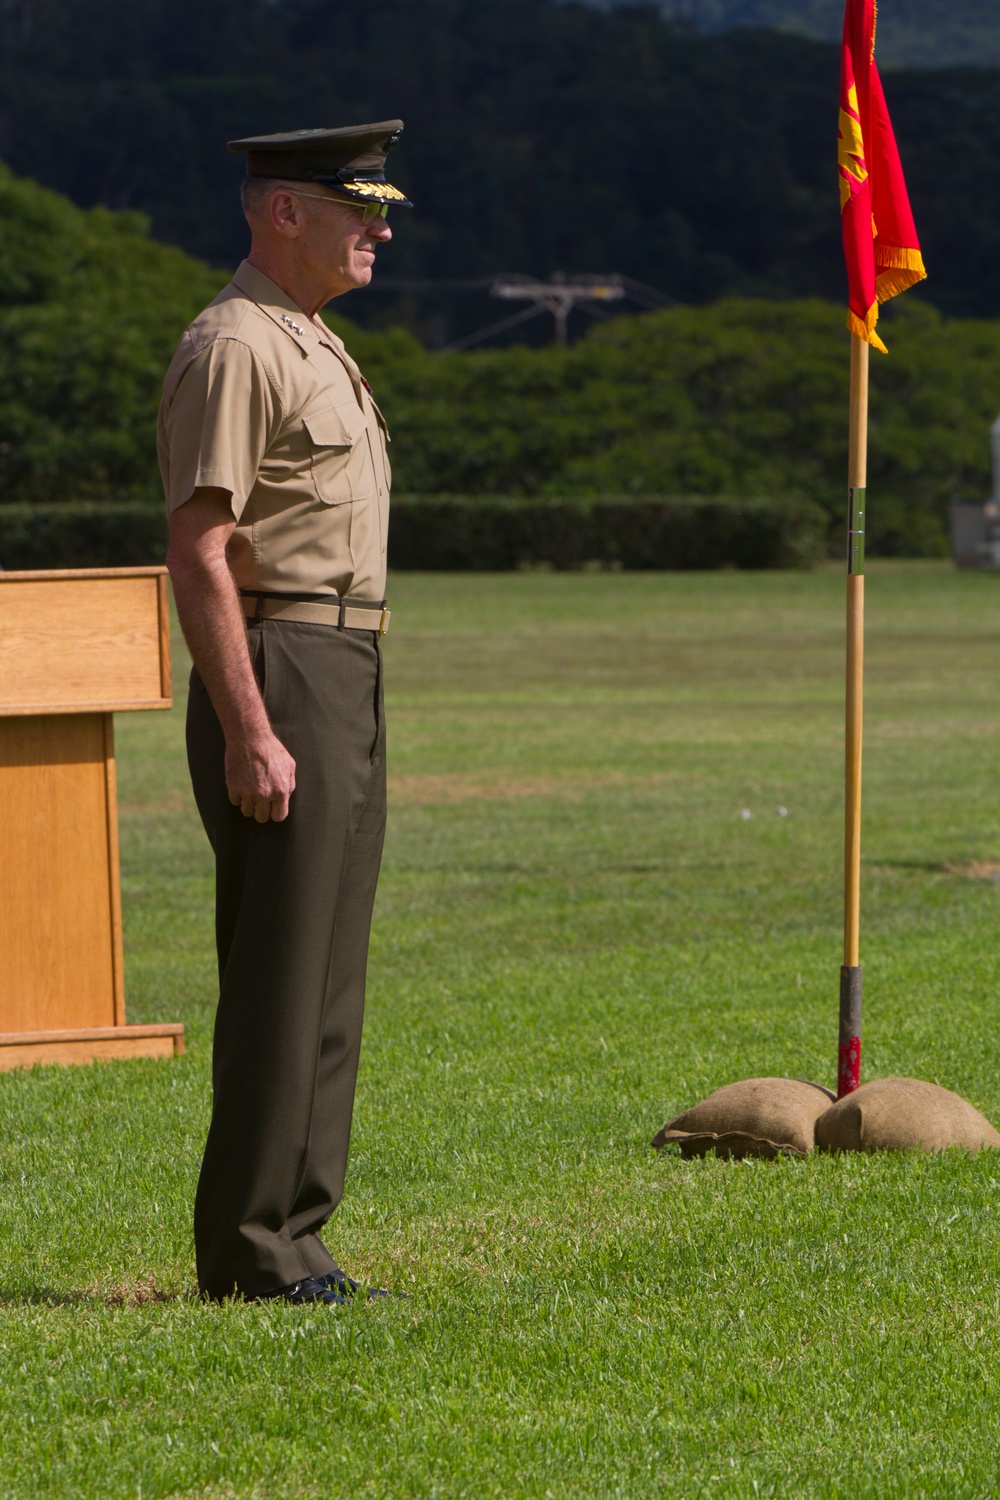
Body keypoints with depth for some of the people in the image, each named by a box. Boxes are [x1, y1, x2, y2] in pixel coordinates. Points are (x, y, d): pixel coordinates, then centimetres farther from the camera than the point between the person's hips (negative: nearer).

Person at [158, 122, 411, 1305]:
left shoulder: (314, 349, 20)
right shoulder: (233, 350, -12)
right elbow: (200, 555, -18)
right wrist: (249, 735, -23)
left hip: (346, 685, 10)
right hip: (277, 682, -10)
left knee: (326, 983, 10)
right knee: (278, 983, -8)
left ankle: (292, 1241, 14)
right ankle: (248, 1252, -5)